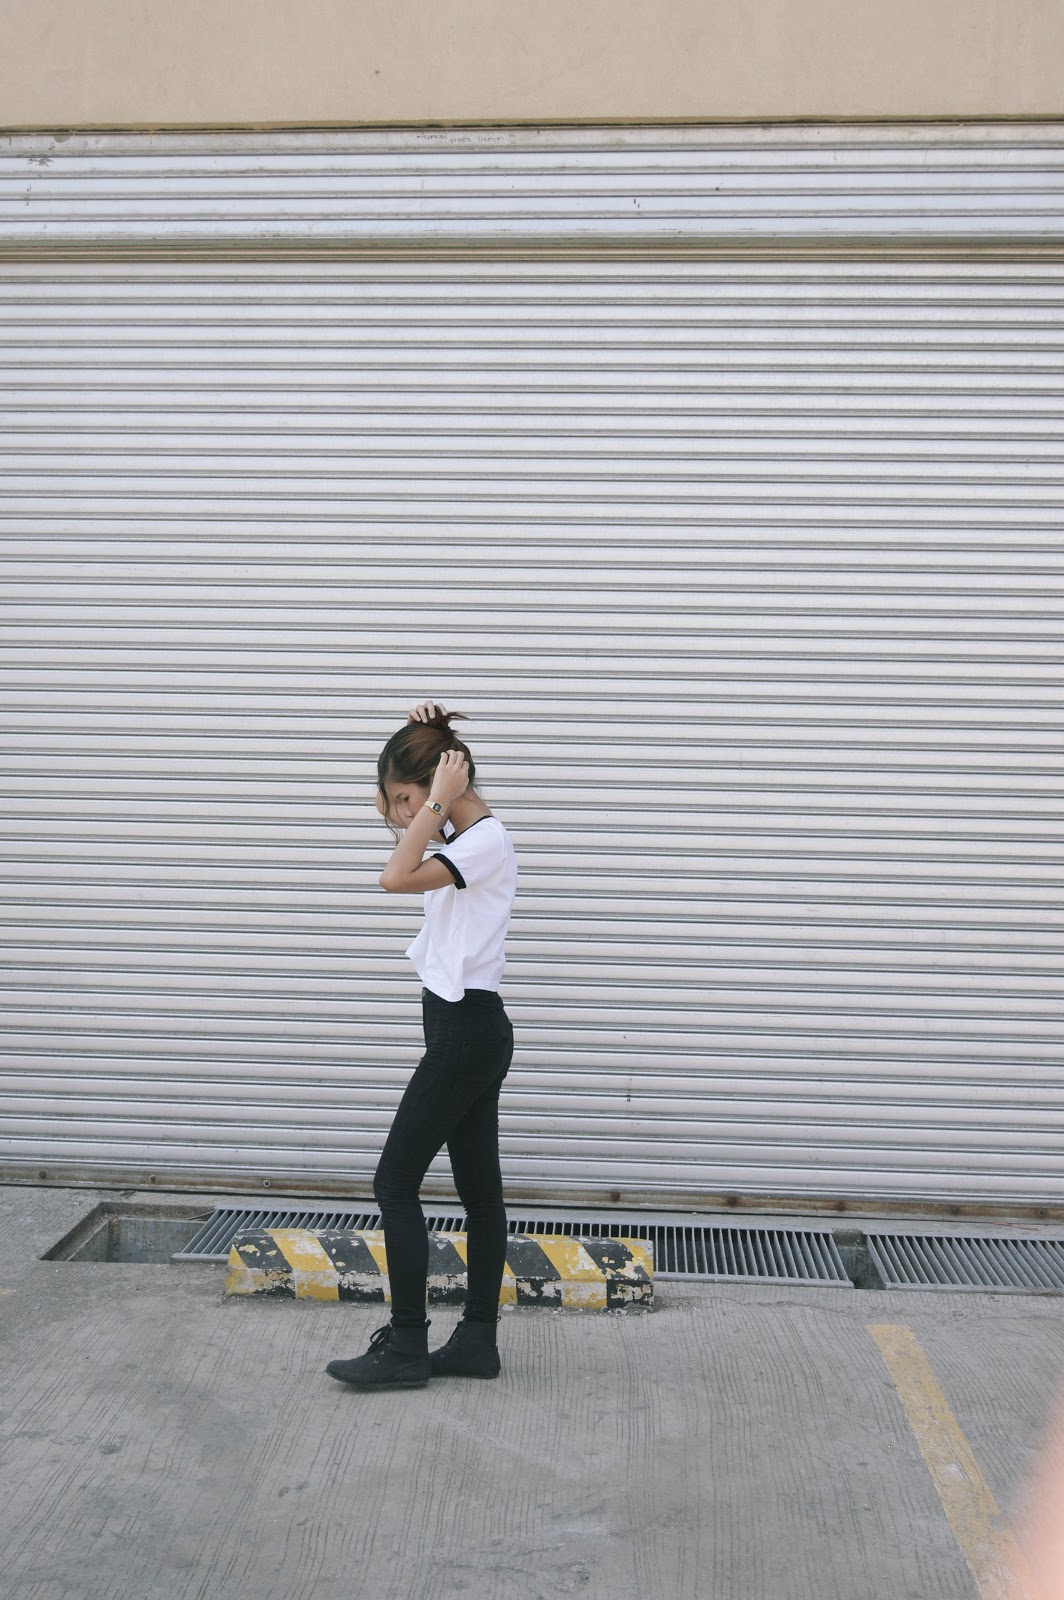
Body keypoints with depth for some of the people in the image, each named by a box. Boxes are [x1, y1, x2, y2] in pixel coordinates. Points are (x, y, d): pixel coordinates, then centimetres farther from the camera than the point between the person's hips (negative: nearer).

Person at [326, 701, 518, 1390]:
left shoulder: (487, 842, -17)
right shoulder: (463, 836, 11)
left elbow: (396, 878, -30)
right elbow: (393, 810, 27)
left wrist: (437, 801, -21)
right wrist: (420, 738, 11)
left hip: (467, 1029, -10)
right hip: (469, 1027, 10)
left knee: (396, 1182, -4)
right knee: (479, 1187, 11)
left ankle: (406, 1349, 3)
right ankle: (477, 1341, 19)